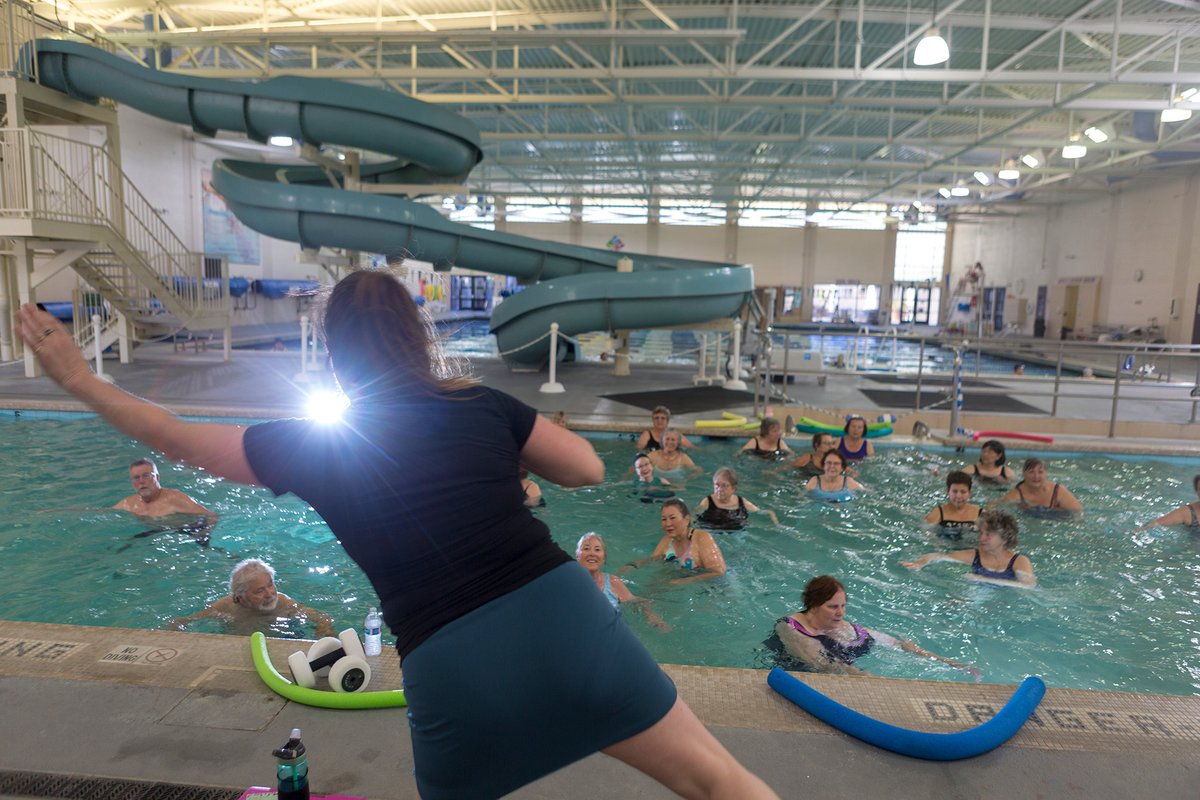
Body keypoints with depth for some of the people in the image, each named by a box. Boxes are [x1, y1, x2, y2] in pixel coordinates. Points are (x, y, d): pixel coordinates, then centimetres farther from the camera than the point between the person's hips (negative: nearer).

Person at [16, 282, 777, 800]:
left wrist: (77, 376, 34)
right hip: (563, 618, 1)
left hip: (454, 671, 0)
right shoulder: (480, 403, 8)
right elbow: (589, 468, 13)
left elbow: (171, 433, 20)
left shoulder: (313, 443, 7)